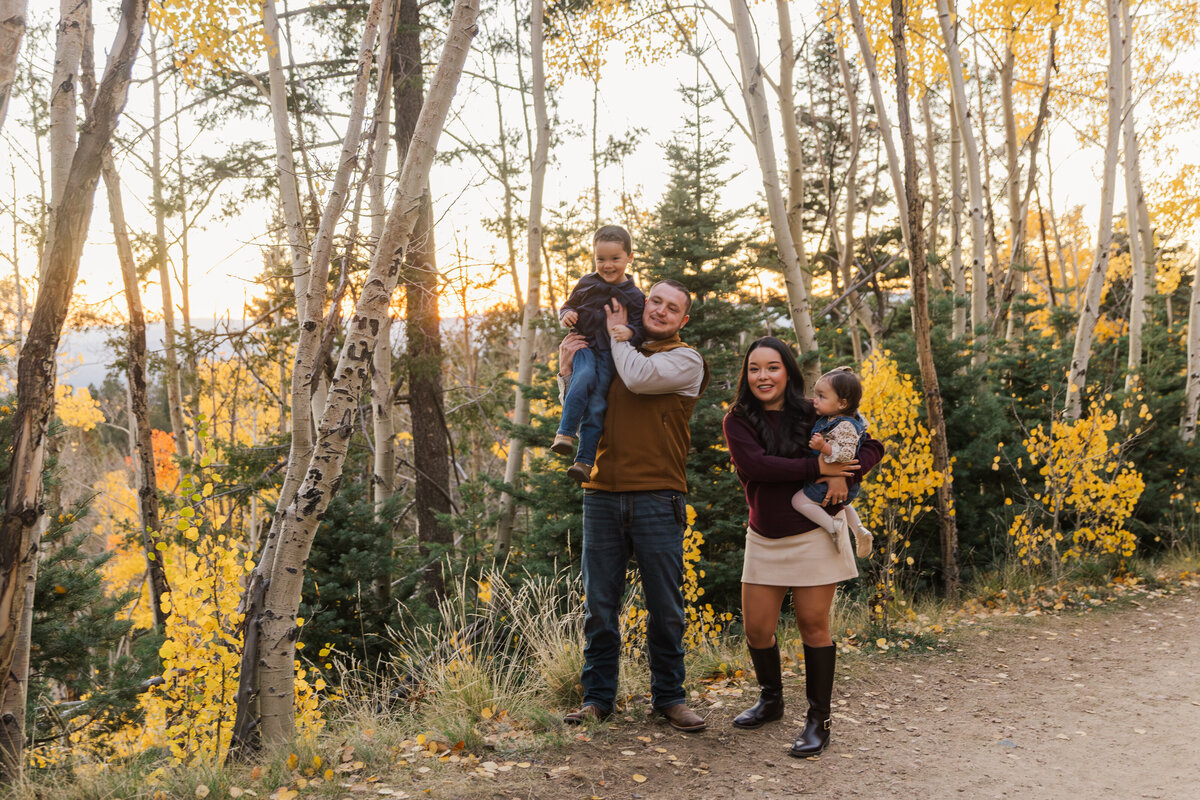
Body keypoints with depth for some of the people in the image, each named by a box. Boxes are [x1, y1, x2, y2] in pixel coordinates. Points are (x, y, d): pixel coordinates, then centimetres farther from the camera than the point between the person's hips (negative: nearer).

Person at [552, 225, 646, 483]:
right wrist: (566, 314, -3)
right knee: (585, 377, -33)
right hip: (583, 345, 0)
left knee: (596, 406, -7)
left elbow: (639, 330, 3)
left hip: (610, 354, 0)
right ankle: (565, 433, -33)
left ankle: (585, 460, -2)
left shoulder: (634, 296, 5)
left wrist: (629, 332, -21)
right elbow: (569, 305, 22)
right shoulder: (587, 284, 10)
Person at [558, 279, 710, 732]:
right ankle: (597, 697, 15)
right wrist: (567, 371, 7)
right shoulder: (611, 357, 17)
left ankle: (668, 695, 18)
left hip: (658, 500, -3)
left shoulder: (685, 361, 3)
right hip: (603, 496, 3)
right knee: (599, 604, 5)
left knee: (664, 606, 4)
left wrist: (618, 333, 0)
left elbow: (640, 378, -16)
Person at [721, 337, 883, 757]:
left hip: (814, 536, -2)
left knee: (813, 625, 0)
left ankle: (819, 721, 12)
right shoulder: (738, 420, -1)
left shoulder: (813, 417, -1)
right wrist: (817, 467, -23)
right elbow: (751, 462, -20)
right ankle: (771, 699, 32)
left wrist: (843, 474, -19)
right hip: (764, 540, 2)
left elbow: (871, 447, 2)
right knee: (756, 628, 5)